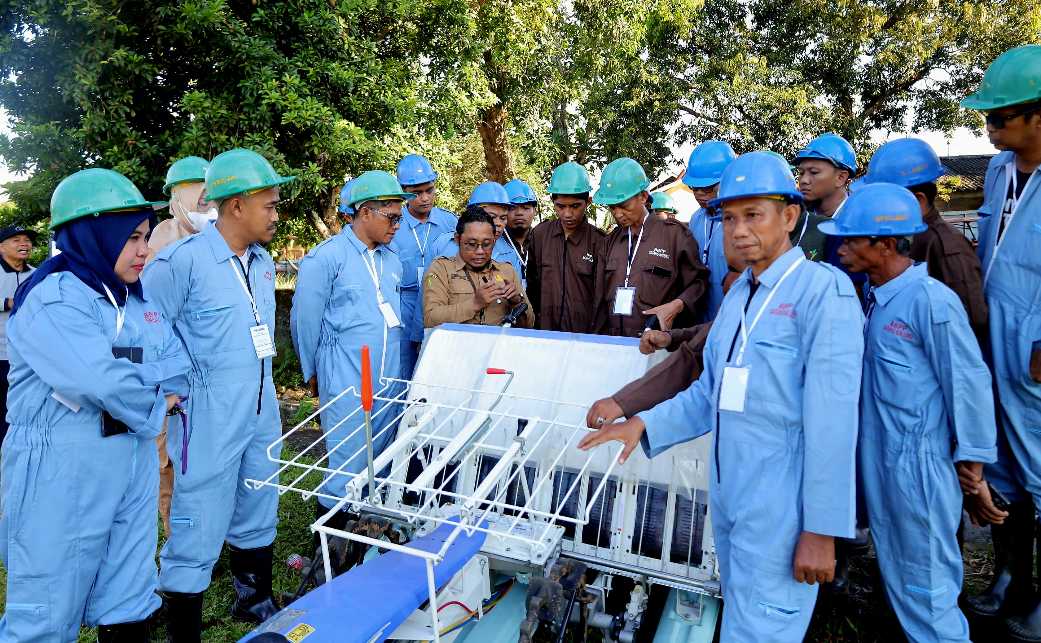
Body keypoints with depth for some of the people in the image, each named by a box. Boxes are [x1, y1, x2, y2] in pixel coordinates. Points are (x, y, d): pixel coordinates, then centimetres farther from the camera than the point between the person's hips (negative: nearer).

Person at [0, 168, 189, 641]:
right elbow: (104, 382, -27)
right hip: (63, 471, -7)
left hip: (134, 463, 7)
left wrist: (151, 391, -15)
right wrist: (153, 408, -9)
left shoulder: (136, 298, 9)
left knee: (127, 599, 17)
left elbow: (179, 365, 3)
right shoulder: (51, 300, -15)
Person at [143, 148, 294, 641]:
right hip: (209, 423, -7)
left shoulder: (263, 262, 9)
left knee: (257, 520, 23)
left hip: (261, 418, 8)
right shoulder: (182, 261, -15)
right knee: (197, 538, 3)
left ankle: (255, 601, 44)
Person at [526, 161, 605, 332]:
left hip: (585, 334, -3)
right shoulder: (539, 234, 3)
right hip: (545, 330, 3)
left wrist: (595, 335, -11)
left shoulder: (599, 241, -7)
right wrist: (534, 325, 8)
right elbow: (532, 284, 10)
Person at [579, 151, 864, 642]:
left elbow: (833, 420, -18)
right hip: (728, 496, 7)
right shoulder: (737, 294, 11)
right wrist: (645, 425, 0)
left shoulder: (824, 291, -14)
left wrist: (823, 529, -18)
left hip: (781, 506, -7)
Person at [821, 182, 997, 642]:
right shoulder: (875, 296, 4)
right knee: (895, 573, 23)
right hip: (876, 458, 8)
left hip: (918, 465, -8)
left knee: (926, 586, 7)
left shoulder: (930, 300, -20)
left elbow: (967, 382, -15)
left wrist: (971, 456, -8)